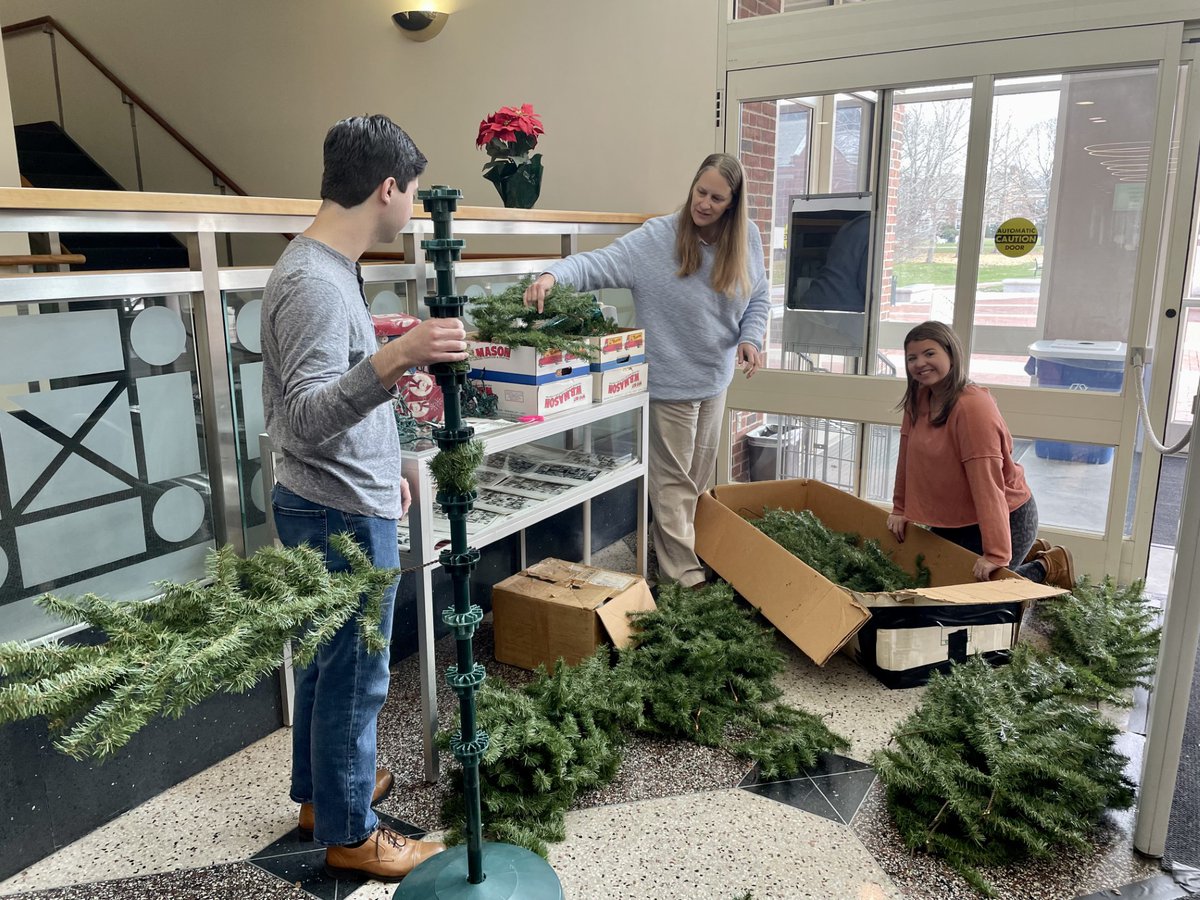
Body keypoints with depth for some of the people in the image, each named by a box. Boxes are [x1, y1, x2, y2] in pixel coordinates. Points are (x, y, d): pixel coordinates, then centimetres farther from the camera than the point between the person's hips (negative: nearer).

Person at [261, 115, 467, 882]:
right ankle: (349, 834, 24)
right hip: (341, 515, -10)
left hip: (339, 504, 10)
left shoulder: (326, 267, 9)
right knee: (355, 677, 5)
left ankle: (321, 791, 41)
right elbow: (304, 418, -32)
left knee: (328, 661, 22)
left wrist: (382, 466, 22)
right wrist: (394, 360, -46)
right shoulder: (315, 284, -23)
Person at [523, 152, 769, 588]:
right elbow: (598, 264, -26)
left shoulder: (746, 238, -2)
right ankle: (683, 576, 12)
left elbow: (758, 298, 9)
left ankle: (674, 541, 38)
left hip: (717, 378, 6)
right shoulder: (656, 239, -17)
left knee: (698, 478, 19)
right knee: (674, 482, 3)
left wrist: (751, 338, -9)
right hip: (672, 382, -6)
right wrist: (554, 275, -44)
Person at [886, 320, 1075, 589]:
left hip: (1005, 518, -8)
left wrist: (996, 554, -34)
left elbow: (987, 481, -32)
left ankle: (1047, 567, 16)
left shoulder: (973, 407, -27)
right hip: (951, 520, 8)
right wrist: (900, 509, 8)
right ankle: (1030, 553, 30)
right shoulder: (918, 400, -2)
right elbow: (907, 457, 6)